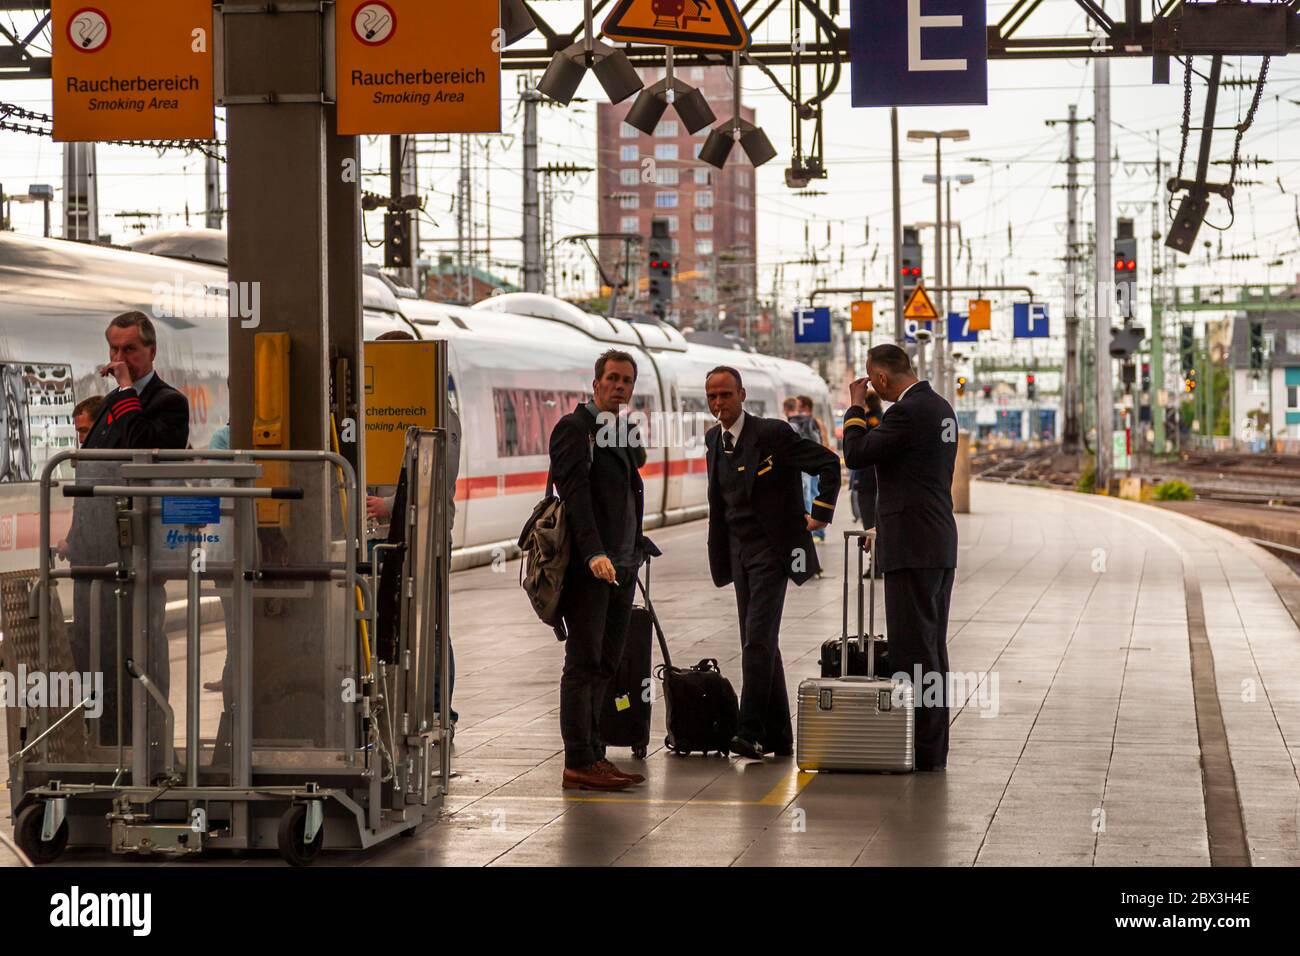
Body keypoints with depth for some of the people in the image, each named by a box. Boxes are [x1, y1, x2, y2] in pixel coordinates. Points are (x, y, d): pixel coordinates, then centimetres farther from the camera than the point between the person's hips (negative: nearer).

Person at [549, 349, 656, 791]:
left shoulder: (626, 434, 19)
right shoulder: (574, 428, -7)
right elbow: (575, 494, -17)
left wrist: (635, 552, 17)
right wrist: (594, 554, -27)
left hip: (620, 567, 8)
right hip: (589, 568, -8)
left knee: (604, 666, 10)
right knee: (583, 664, -6)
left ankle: (593, 756, 14)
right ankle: (579, 763, -5)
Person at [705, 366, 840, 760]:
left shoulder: (771, 433, -13)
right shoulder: (714, 440, 9)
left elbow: (828, 463, -10)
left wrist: (820, 514, -10)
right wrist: (719, 558, 17)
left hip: (772, 550, -8)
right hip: (740, 553, 8)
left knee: (758, 641, -16)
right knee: (759, 645, 10)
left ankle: (751, 733, -17)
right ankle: (778, 737, 16)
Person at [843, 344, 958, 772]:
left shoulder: (907, 412, -16)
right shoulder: (941, 407, 15)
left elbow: (856, 455, -14)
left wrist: (857, 407, -1)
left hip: (911, 545, -10)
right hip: (941, 543, 10)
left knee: (912, 649, -7)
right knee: (932, 648, 13)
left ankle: (923, 750, -6)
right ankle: (933, 748, 17)